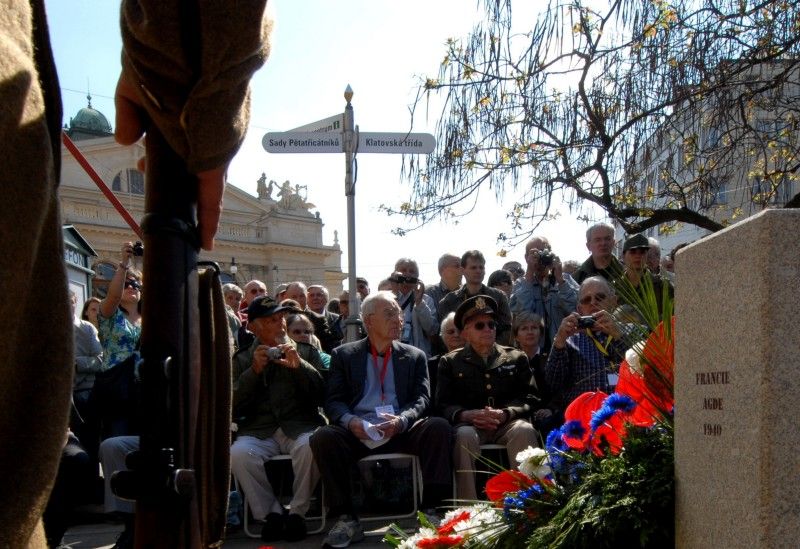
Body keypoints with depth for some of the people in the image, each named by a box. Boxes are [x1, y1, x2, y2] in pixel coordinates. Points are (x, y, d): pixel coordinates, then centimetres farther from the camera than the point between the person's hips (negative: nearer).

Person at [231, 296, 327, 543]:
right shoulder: (242, 360, 16)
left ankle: (297, 511, -13)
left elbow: (322, 394, 5)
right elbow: (233, 409, 5)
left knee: (310, 446, -34)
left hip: (300, 427, -1)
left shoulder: (306, 352, 16)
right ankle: (271, 513, -11)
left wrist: (299, 365, -10)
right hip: (259, 431, 1)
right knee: (238, 454, -31)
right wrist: (254, 371, -6)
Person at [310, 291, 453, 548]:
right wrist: (349, 421, -18)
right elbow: (333, 400, 6)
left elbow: (422, 399, 6)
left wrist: (401, 421, -17)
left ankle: (432, 508, -20)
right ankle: (346, 519, -19)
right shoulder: (343, 355, 15)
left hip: (402, 431, 1)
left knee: (438, 426, -28)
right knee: (323, 437, -30)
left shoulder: (415, 356, 18)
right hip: (357, 431, 0)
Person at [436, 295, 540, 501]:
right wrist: (466, 415, -15)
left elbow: (529, 398, 9)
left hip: (507, 423, 1)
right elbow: (443, 404, 7)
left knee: (524, 430, -33)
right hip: (469, 423, -1)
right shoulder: (450, 362, 18)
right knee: (464, 435, -35)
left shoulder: (516, 358, 21)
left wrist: (505, 414, -12)